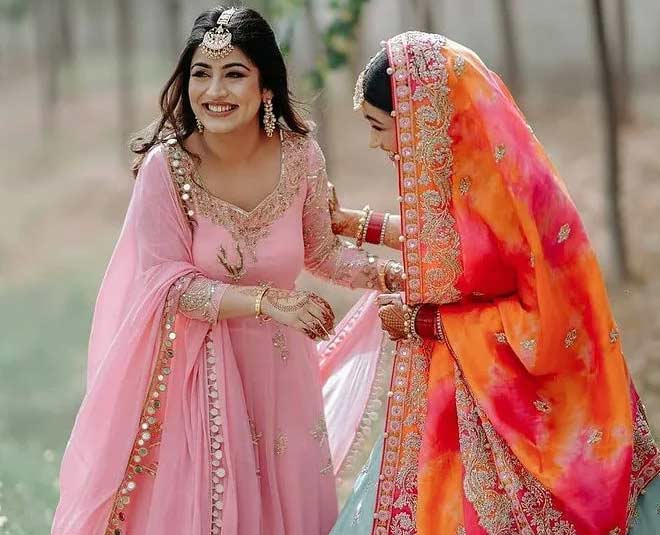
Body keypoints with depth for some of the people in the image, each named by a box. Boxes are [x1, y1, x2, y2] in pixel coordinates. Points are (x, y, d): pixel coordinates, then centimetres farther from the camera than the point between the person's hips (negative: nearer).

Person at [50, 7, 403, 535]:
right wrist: (266, 300, -24)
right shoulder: (167, 166, -17)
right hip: (199, 369, -3)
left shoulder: (300, 154, -9)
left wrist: (381, 272, -8)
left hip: (279, 364, 3)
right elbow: (168, 283, -16)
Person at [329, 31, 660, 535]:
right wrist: (352, 221, 23)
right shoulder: (459, 171, 0)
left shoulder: (511, 186, -24)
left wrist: (422, 322, -15)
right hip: (460, 395, 8)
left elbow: (545, 325, -21)